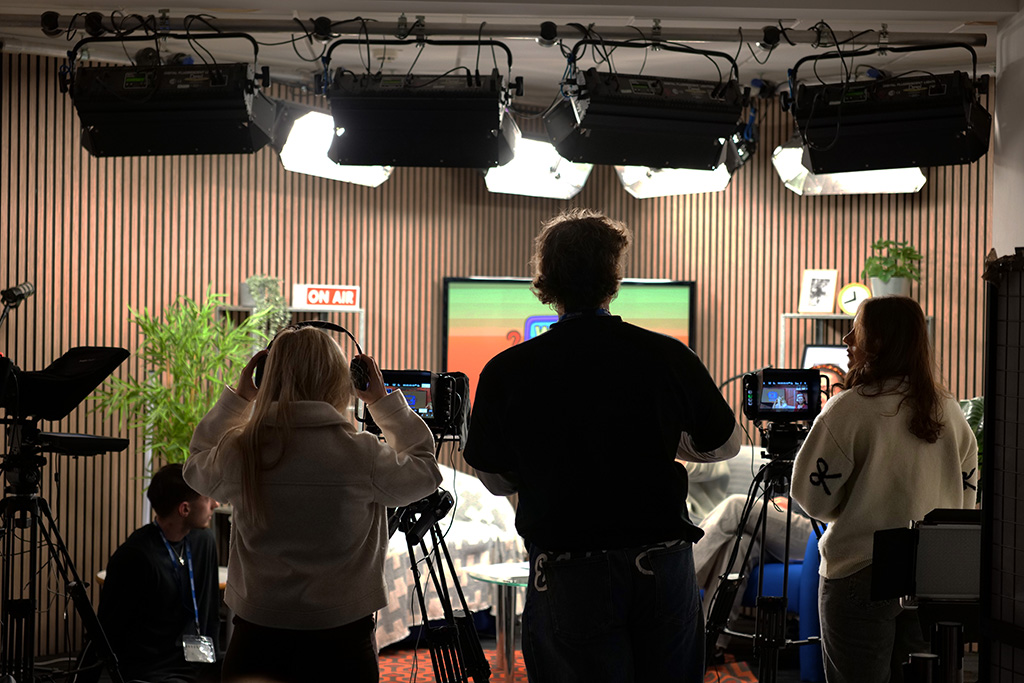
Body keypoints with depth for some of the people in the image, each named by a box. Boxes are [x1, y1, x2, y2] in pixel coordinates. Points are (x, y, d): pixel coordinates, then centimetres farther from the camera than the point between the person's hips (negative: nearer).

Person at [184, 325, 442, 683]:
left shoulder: (238, 451, -9)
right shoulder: (362, 455, -15)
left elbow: (196, 468, 16)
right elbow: (425, 471, 5)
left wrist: (238, 398, 15)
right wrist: (384, 401, 11)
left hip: (256, 640, 2)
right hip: (340, 644, -2)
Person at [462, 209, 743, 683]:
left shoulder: (506, 372, -10)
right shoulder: (669, 357, -6)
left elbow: (496, 479, 4)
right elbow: (725, 445, 10)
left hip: (568, 571, -1)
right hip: (663, 563, 2)